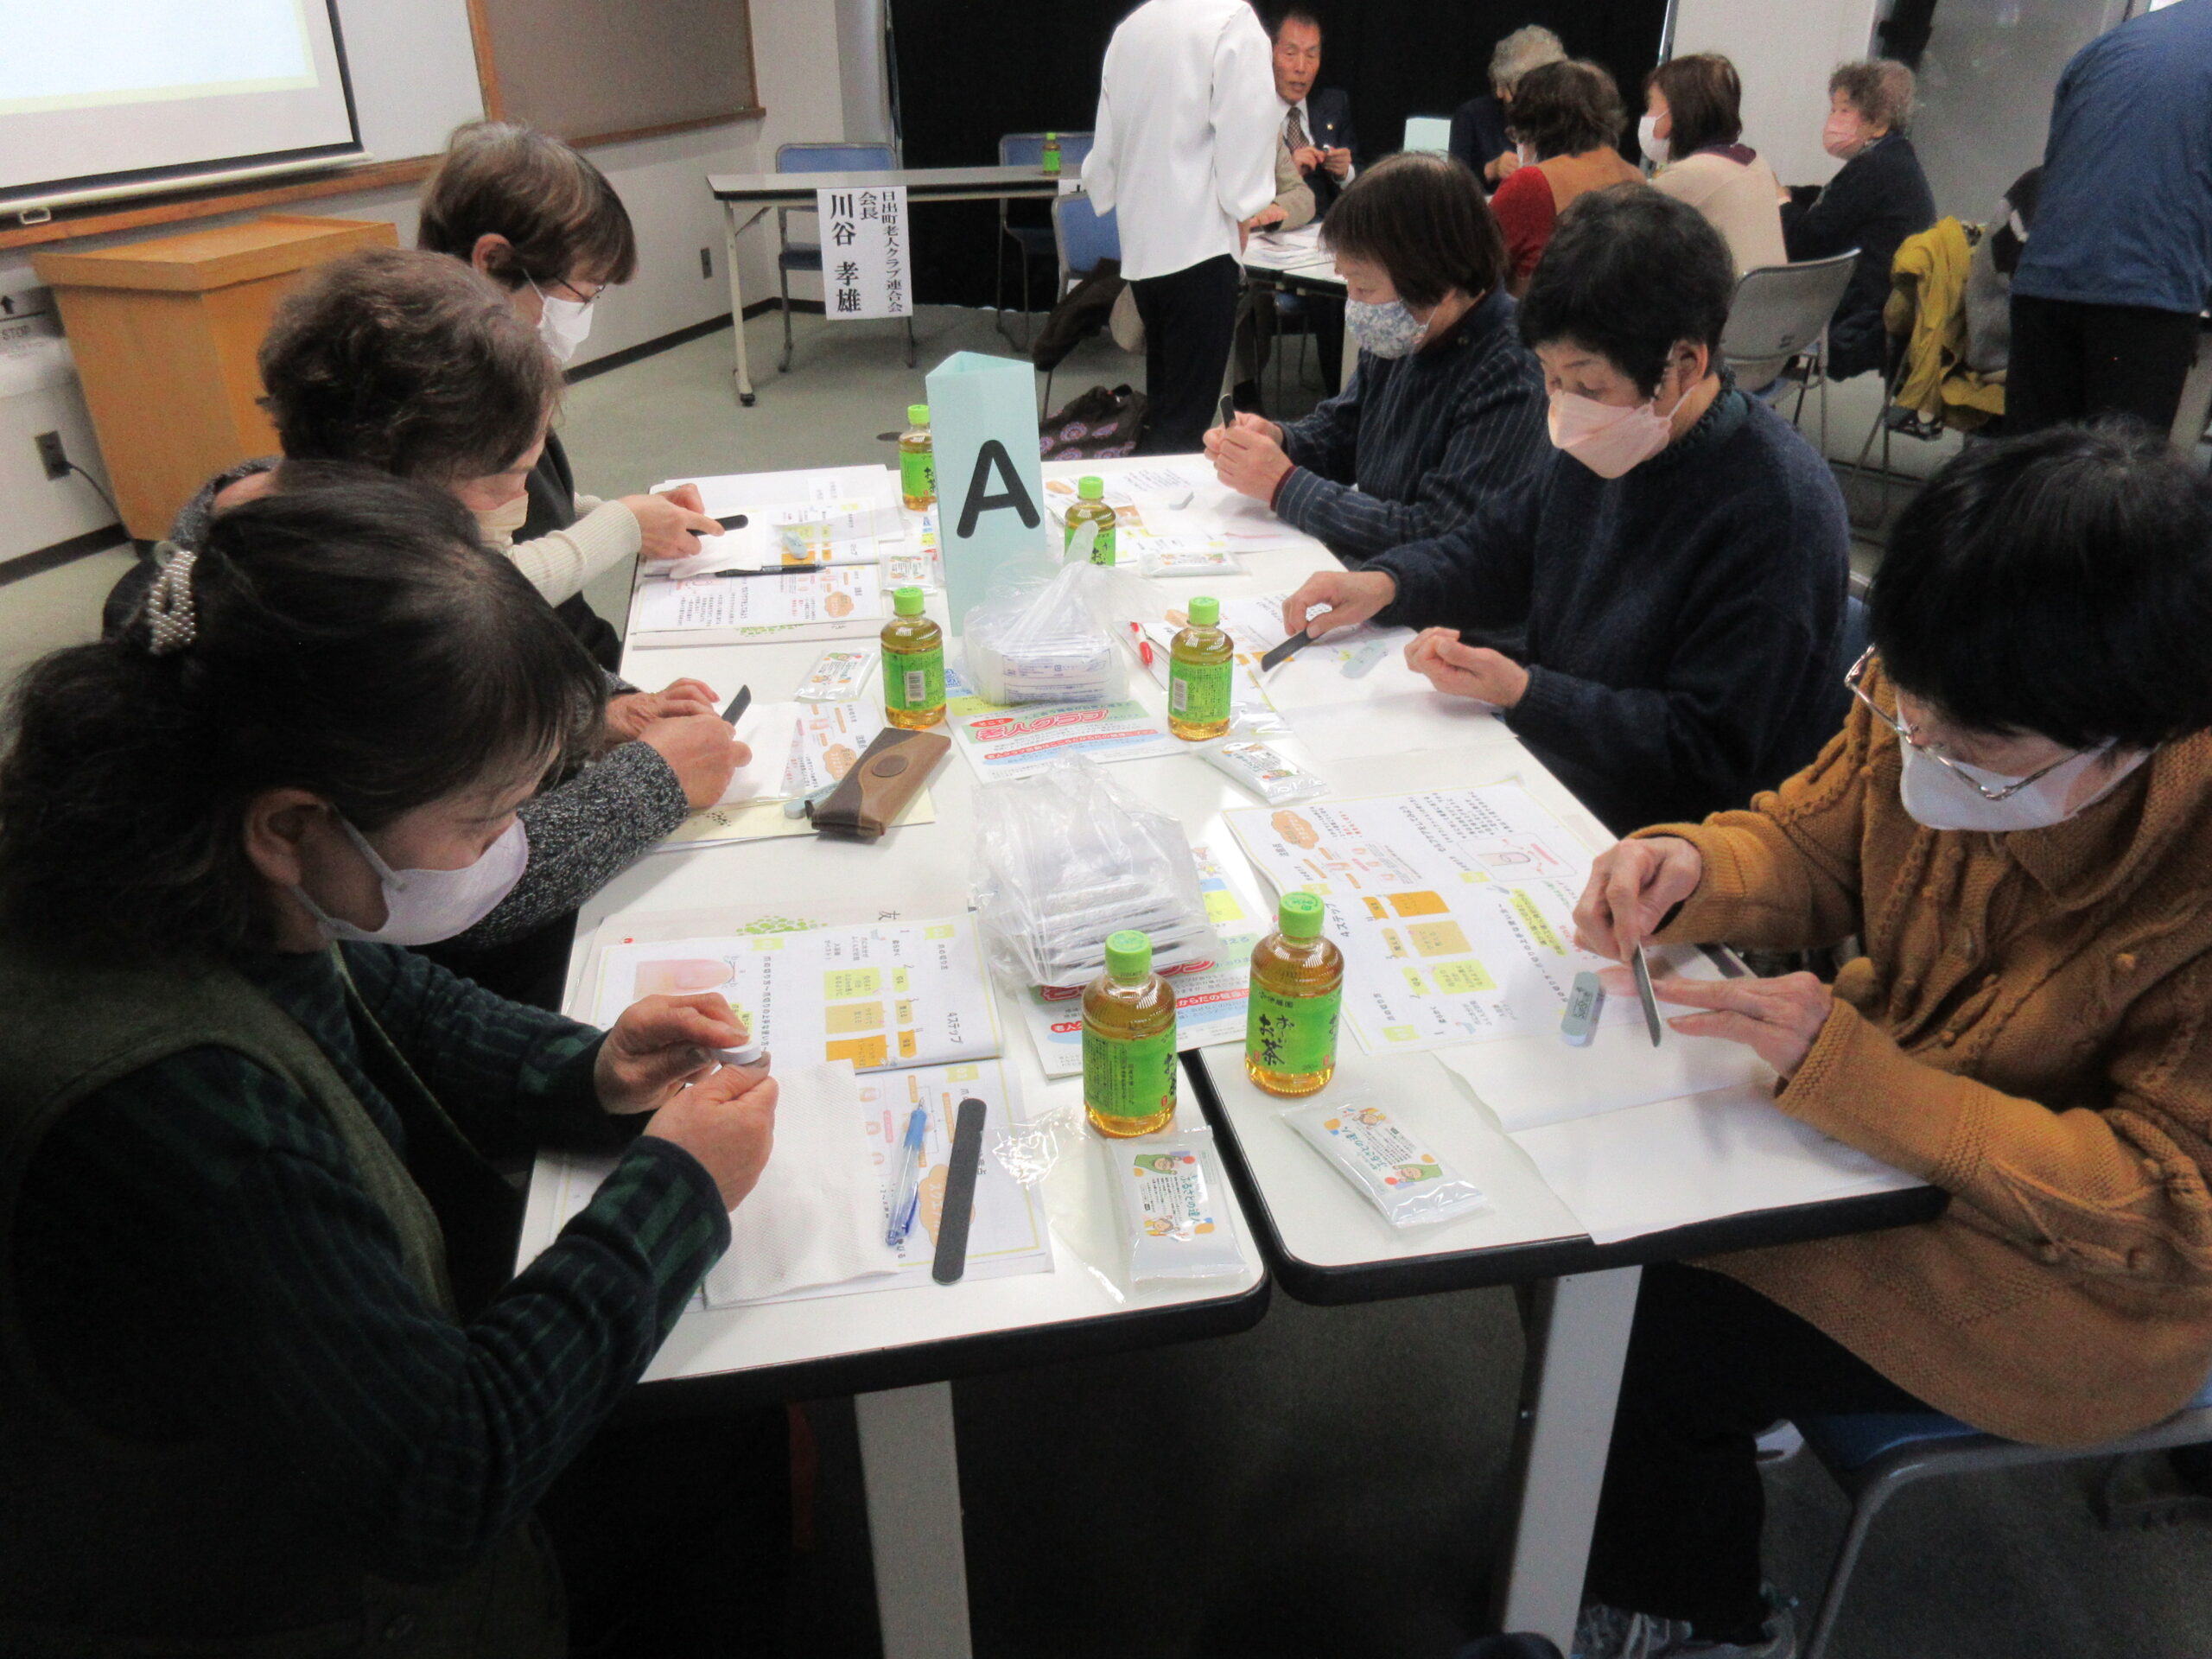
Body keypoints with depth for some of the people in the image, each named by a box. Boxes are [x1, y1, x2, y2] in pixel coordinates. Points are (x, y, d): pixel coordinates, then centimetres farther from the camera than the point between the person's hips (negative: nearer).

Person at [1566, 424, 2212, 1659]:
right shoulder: (1934, 701, -17)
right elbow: (1812, 844, 0)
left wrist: (1848, 1075, -36)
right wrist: (1690, 871, -24)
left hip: (2079, 1275, -6)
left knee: (1654, 1336, -14)